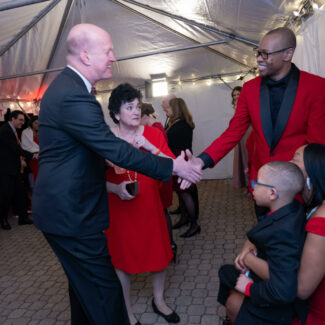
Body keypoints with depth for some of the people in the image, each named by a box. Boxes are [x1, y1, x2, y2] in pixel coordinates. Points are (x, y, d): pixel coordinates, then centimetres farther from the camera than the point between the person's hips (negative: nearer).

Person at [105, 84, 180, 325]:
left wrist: (150, 147, -23)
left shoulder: (153, 133, -3)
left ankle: (159, 300, 43)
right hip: (120, 210, -2)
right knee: (122, 259, 12)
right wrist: (116, 188, -21)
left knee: (159, 253, 14)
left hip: (150, 206, 2)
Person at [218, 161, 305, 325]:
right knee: (225, 272, 26)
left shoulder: (283, 233, -37)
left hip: (270, 307, -9)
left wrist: (249, 283, -23)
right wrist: (249, 252, -10)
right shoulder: (291, 209, -11)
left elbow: (283, 292, -39)